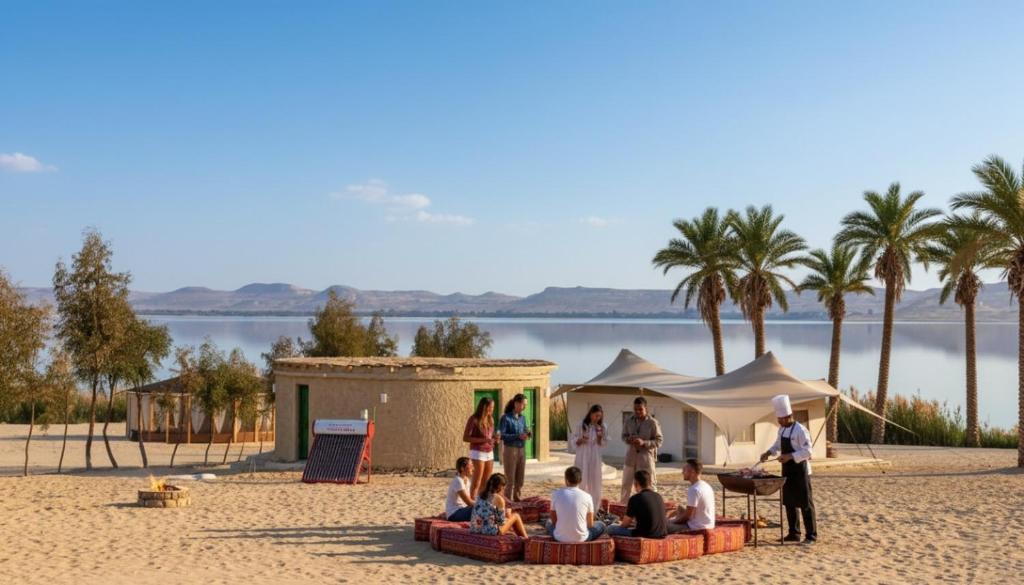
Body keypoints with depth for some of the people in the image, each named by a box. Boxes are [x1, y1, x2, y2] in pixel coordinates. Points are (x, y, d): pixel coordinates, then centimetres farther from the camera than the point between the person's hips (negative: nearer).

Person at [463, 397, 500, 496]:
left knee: (486, 482, 9)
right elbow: (465, 438, -13)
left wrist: (495, 436, -2)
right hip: (478, 452, -7)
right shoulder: (474, 419, -12)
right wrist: (483, 440, -21)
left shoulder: (490, 419, 8)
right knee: (476, 482, -6)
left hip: (490, 453, 7)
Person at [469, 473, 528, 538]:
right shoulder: (498, 499, -13)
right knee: (515, 516, 14)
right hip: (490, 531, -7)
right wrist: (508, 513, 13)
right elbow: (501, 521, -8)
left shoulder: (480, 496, 7)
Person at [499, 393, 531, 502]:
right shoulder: (506, 418, -10)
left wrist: (527, 434, -4)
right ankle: (508, 502, 5)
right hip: (510, 450, -6)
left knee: (520, 479, 10)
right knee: (510, 479, -2)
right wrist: (518, 436, -22)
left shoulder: (522, 418, 9)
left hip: (522, 450, 6)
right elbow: (501, 435, -15)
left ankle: (517, 500, 20)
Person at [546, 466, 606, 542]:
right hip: (581, 538, -1)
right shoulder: (587, 497, -7)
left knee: (548, 523, 34)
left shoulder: (556, 495, -5)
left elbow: (554, 521, 5)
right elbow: (590, 524, 4)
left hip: (560, 538, 1)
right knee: (601, 525, 27)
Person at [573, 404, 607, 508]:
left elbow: (602, 446, 3)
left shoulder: (601, 428, 3)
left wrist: (599, 437, -15)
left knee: (595, 482, 3)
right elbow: (575, 442, 2)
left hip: (595, 459, 2)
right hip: (582, 458, -1)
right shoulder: (582, 426, -2)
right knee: (582, 482, -1)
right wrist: (581, 440, -18)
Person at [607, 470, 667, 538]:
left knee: (610, 528, 6)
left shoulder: (635, 499, -12)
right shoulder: (658, 496, 7)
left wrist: (621, 524, 20)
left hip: (645, 535, -7)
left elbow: (625, 524, -3)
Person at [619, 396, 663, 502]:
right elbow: (624, 435, 11)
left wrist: (644, 443, -23)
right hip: (631, 456, 4)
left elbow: (658, 441, -8)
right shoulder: (629, 421, 1)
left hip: (646, 457, -4)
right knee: (626, 483, 13)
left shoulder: (652, 423, -10)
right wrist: (628, 440, -13)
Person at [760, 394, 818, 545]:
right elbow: (778, 444, 22)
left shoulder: (800, 430, -18)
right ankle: (794, 533, 22)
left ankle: (811, 535, 2)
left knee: (805, 503, -3)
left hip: (800, 470, -9)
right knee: (789, 502, 13)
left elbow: (807, 451, -21)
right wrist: (769, 452, 5)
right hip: (788, 470, 9)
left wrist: (790, 456, -27)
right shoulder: (782, 429, 8)